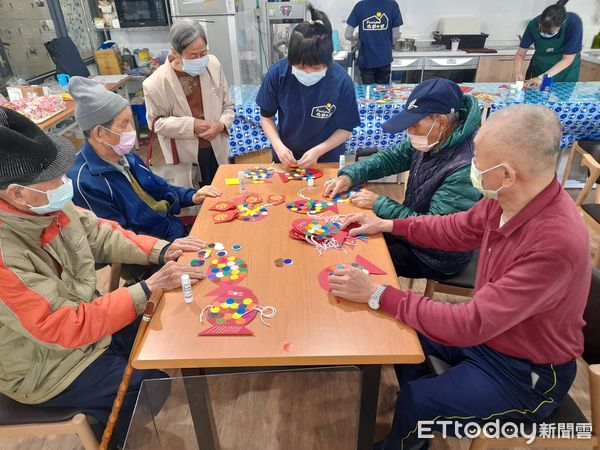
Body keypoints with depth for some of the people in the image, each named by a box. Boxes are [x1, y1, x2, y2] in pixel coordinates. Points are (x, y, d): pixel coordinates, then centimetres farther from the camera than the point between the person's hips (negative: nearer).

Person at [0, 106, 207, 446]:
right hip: (46, 369, -6)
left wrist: (161, 250, -16)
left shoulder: (45, 204, -15)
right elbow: (66, 328, -33)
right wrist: (150, 287, -33)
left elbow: (100, 235, -2)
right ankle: (114, 434, 32)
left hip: (84, 317, 7)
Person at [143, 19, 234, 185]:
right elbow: (156, 122, -9)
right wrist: (192, 125, -20)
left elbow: (228, 105, 2)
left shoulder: (213, 64, -8)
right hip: (185, 155, -3)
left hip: (216, 149, 4)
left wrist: (222, 124, -18)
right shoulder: (157, 82, -18)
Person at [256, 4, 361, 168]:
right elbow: (266, 117, -7)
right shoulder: (277, 73, -20)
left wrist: (318, 151, -25)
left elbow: (345, 129, -12)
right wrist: (278, 146, -23)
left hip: (327, 160, -1)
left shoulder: (342, 82, -22)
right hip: (286, 158, 2)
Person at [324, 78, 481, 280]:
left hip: (438, 254, -7)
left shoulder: (465, 168, -35)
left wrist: (379, 204, -25)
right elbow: (391, 157, 3)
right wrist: (350, 175, -13)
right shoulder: (431, 140, -11)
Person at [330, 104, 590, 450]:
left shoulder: (555, 243, -38)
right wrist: (388, 225, 4)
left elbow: (470, 324, -36)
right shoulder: (507, 198, -14)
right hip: (489, 330, 8)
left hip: (526, 373, -7)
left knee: (414, 403, -15)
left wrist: (377, 294, -32)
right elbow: (456, 229, 6)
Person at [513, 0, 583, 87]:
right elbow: (520, 54, -16)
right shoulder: (534, 24, -23)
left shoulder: (574, 24, -29)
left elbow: (567, 59, -25)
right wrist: (517, 71, -36)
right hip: (539, 69, 1)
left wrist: (543, 77, -35)